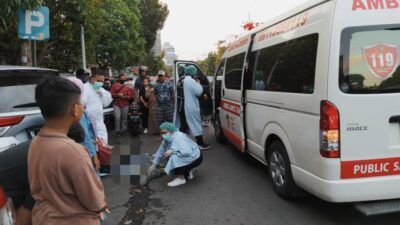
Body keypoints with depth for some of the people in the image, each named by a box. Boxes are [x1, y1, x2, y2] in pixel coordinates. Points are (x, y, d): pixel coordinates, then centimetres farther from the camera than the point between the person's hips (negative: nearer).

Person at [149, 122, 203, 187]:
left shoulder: (178, 138, -28)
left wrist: (172, 151, -34)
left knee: (174, 158, -27)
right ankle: (188, 171, 21)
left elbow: (187, 151, -38)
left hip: (195, 158, -10)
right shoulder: (167, 139, -1)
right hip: (188, 157, 10)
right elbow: (160, 151, 9)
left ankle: (180, 179, -8)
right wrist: (154, 165, 12)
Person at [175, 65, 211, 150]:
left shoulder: (180, 80, 11)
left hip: (180, 106, 8)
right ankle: (201, 144, 2)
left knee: (183, 125, 14)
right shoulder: (191, 81, -17)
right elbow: (199, 92, -16)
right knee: (196, 124, -1)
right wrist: (198, 84, 1)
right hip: (190, 107, -8)